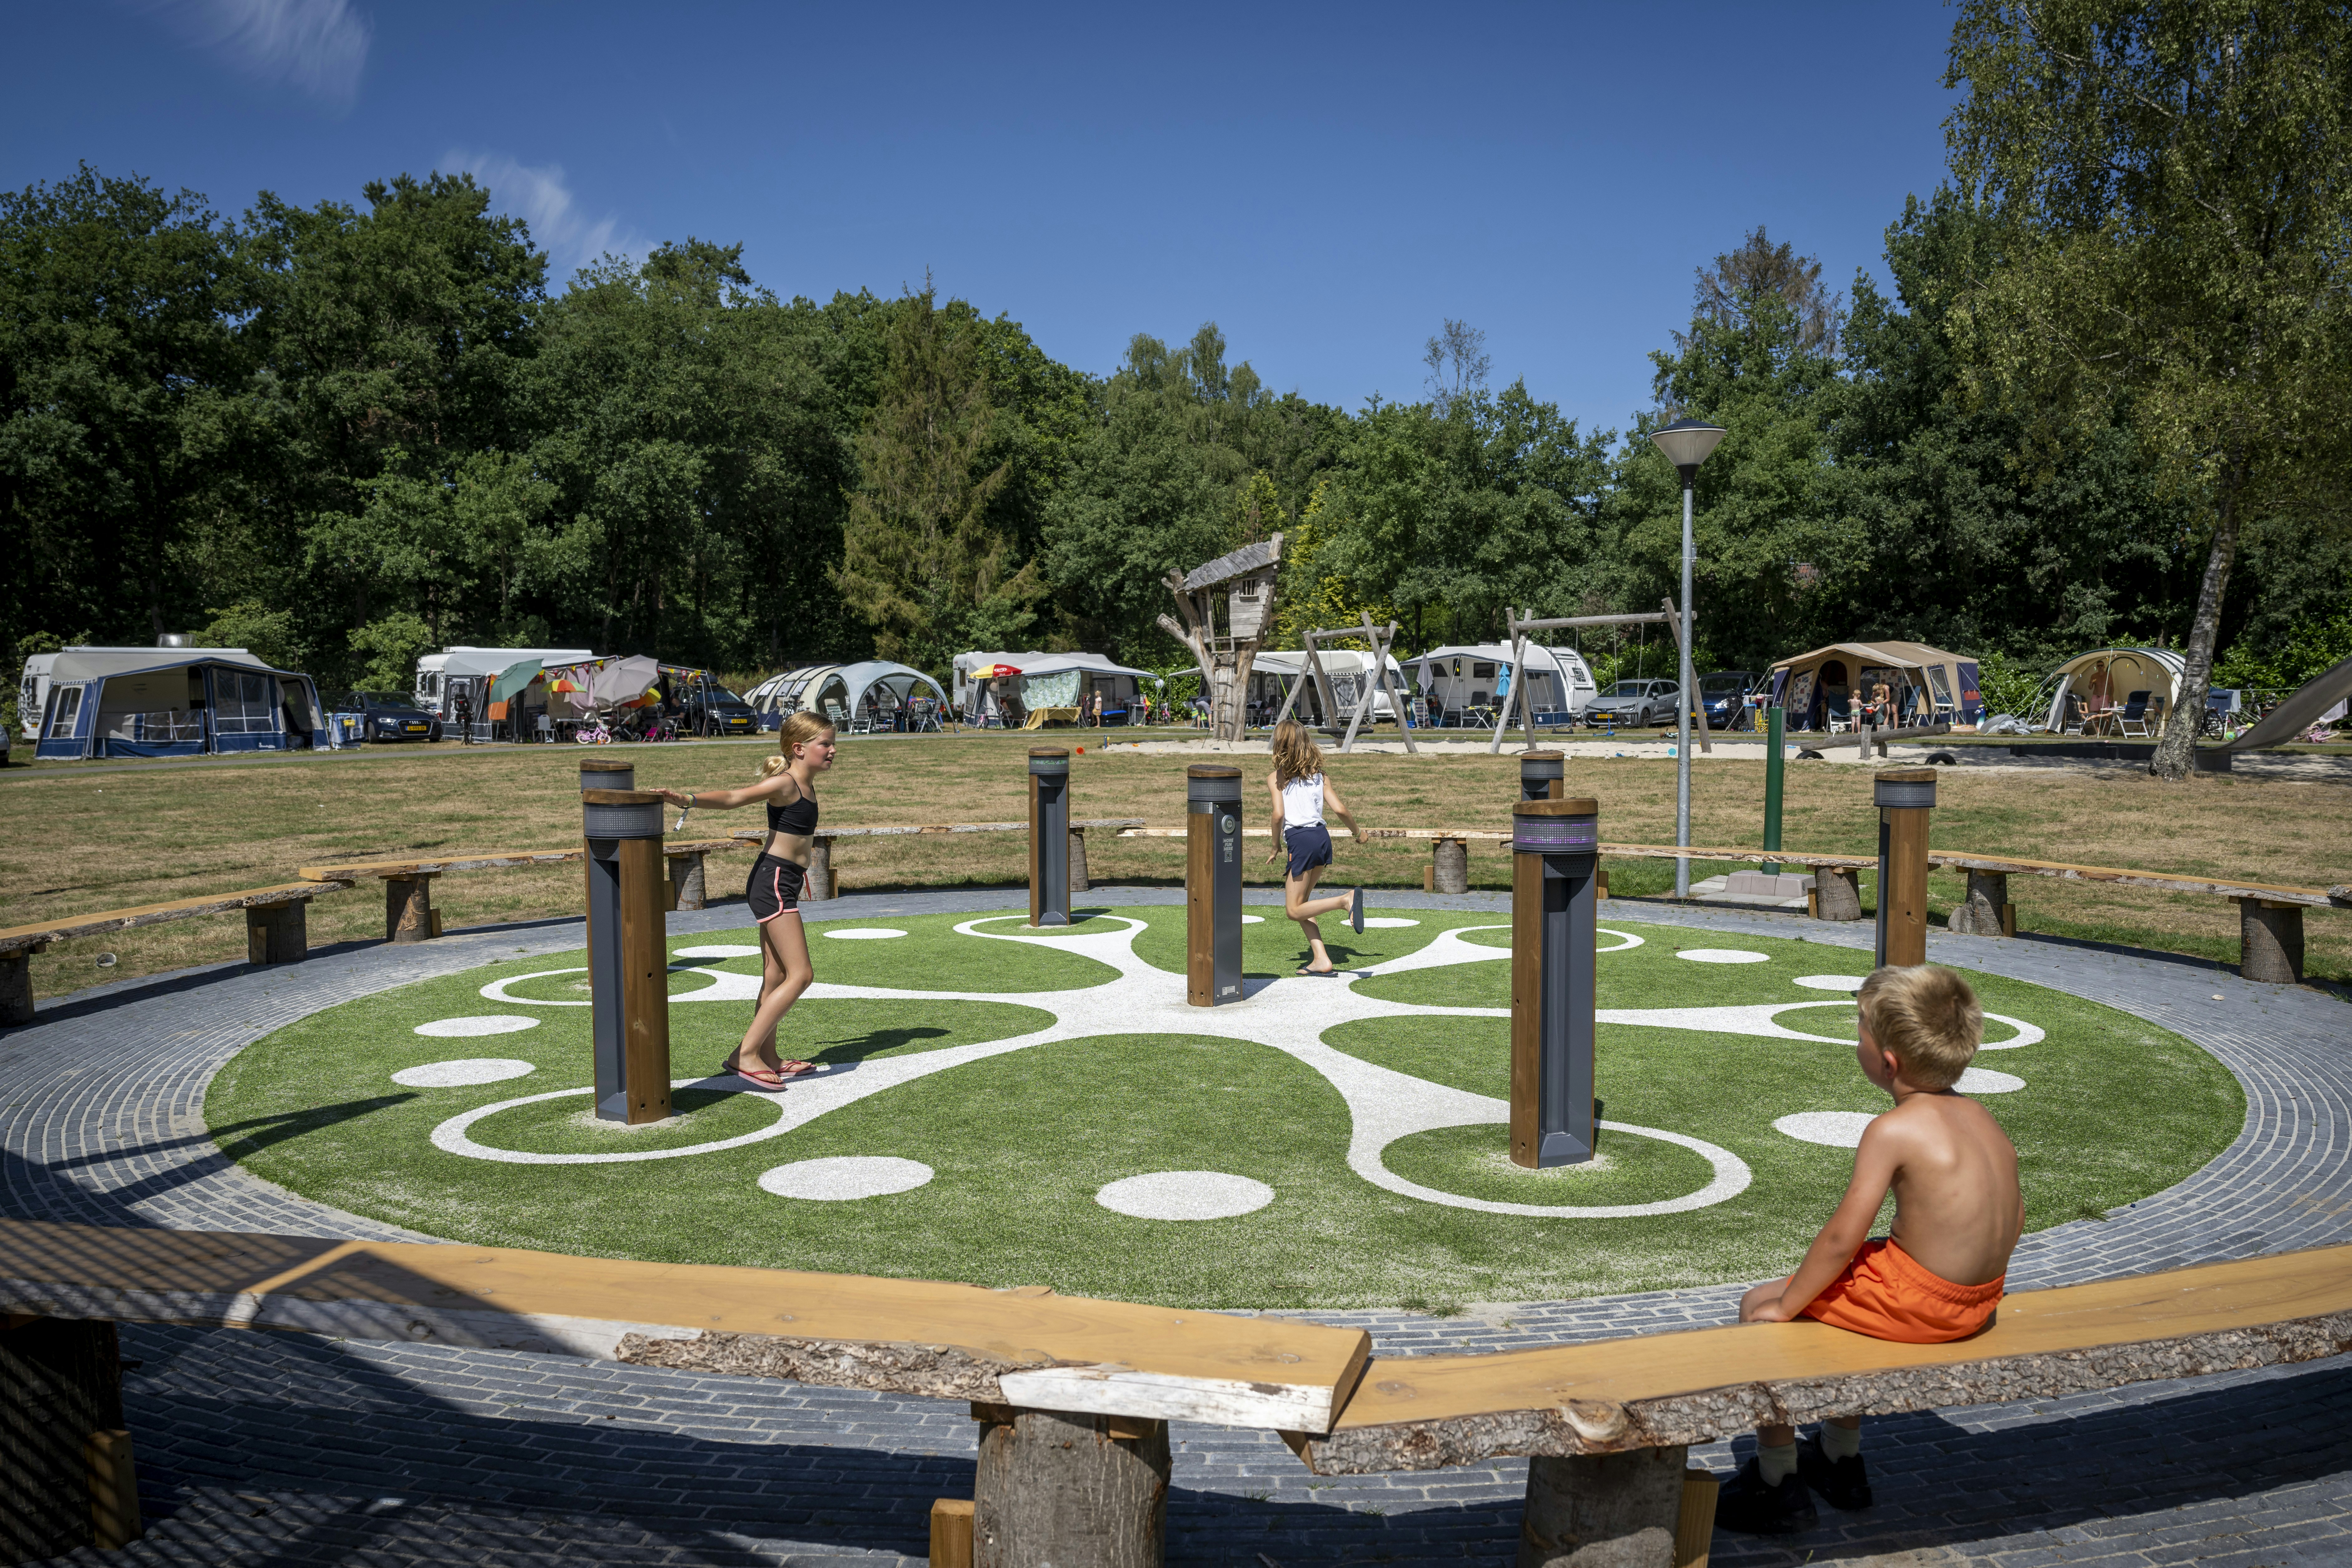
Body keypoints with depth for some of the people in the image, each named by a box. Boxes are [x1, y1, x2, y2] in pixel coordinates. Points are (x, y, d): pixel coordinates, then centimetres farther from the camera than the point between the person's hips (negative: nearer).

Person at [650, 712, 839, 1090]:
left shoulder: (806, 785, 12)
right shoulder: (784, 784, -14)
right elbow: (733, 797, -27)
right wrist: (688, 799, -41)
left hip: (784, 884, 10)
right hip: (773, 882, -10)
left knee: (776, 977, 12)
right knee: (800, 975, -11)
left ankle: (766, 1059, 19)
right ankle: (746, 1055, -9)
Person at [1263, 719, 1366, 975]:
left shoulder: (1276, 777, 1)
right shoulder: (1318, 775, 13)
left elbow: (1279, 814, -11)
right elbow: (1340, 809, 5)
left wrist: (1276, 846, 4)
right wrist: (1358, 832, 20)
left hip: (1300, 840, -6)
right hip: (1323, 837, 6)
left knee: (1294, 910, 3)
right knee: (1299, 902, 18)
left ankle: (1347, 900, -20)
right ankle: (1320, 959, 7)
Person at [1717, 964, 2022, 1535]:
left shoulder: (1893, 1130, -21)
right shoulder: (1980, 1117, 4)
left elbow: (1842, 1236, -21)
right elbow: (2012, 1220, 11)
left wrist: (1785, 1306, -10)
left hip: (1916, 1304, -9)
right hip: (1979, 1299, 9)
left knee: (1759, 1306, 5)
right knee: (1845, 1288, 32)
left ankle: (1777, 1485, 15)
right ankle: (1840, 1460, 43)